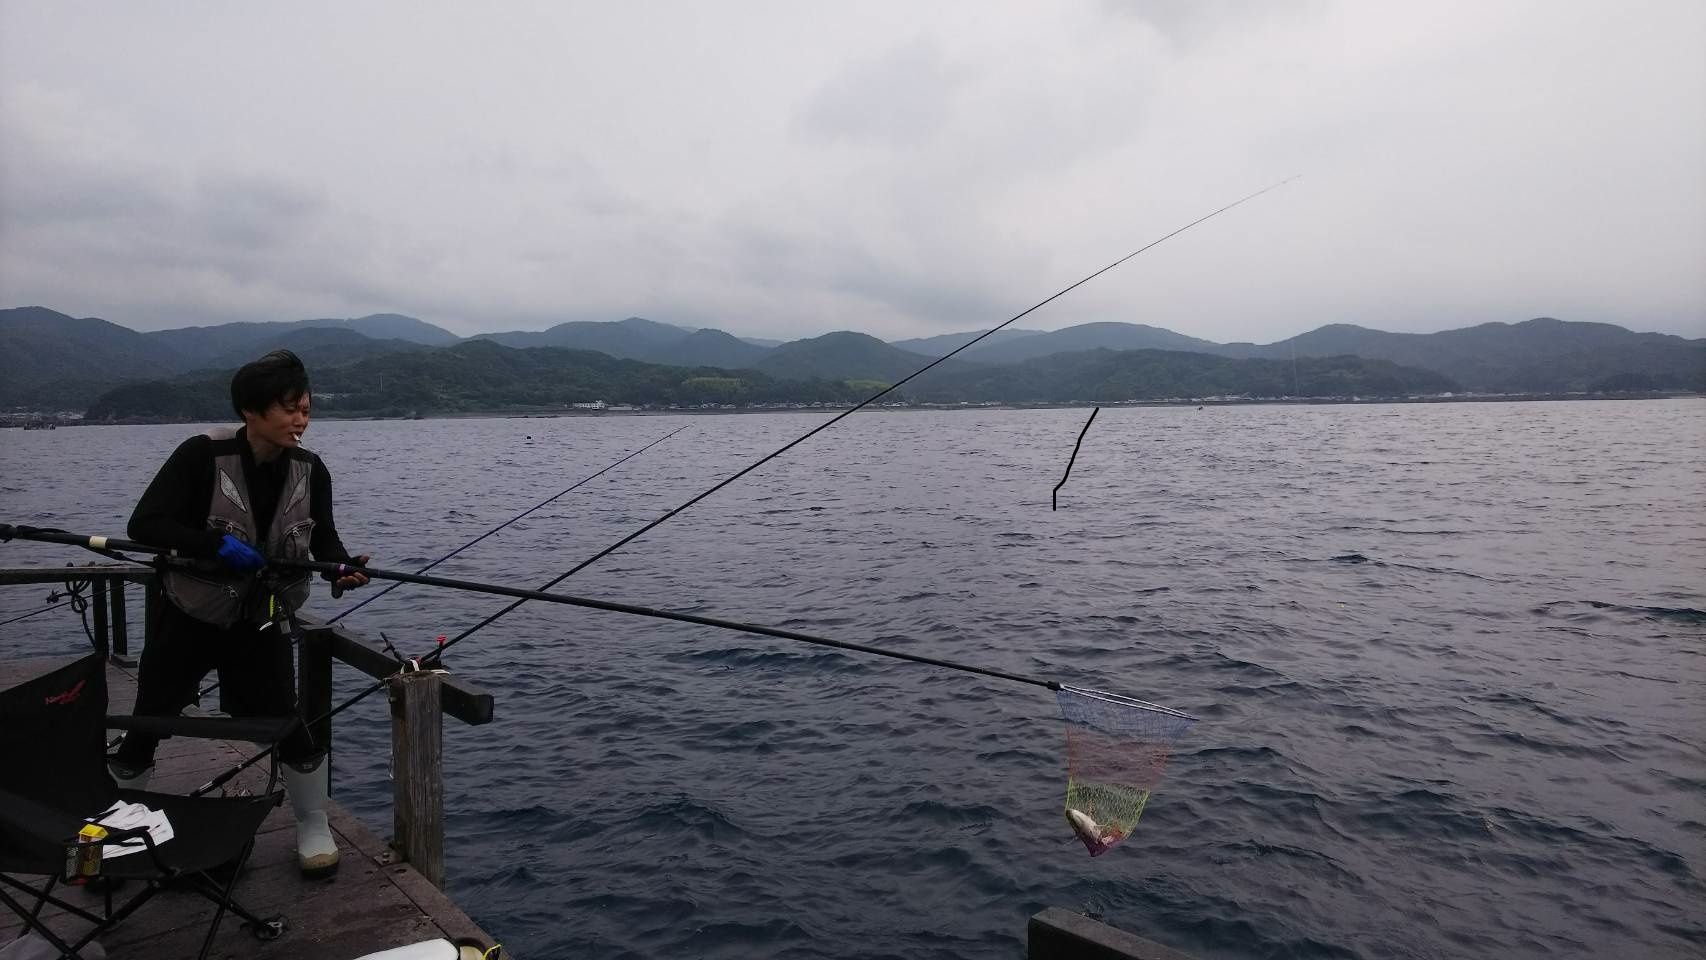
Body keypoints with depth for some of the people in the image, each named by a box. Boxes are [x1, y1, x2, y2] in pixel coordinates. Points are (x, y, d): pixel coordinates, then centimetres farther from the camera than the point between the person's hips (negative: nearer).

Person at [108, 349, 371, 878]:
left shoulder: (310, 470, -9)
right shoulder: (203, 456, -20)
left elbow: (323, 536, 3)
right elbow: (144, 524, -22)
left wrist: (341, 564, -18)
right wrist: (218, 544, -34)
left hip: (261, 627, 1)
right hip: (187, 621, -1)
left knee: (287, 728, -8)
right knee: (144, 730, 11)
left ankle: (314, 828, 15)